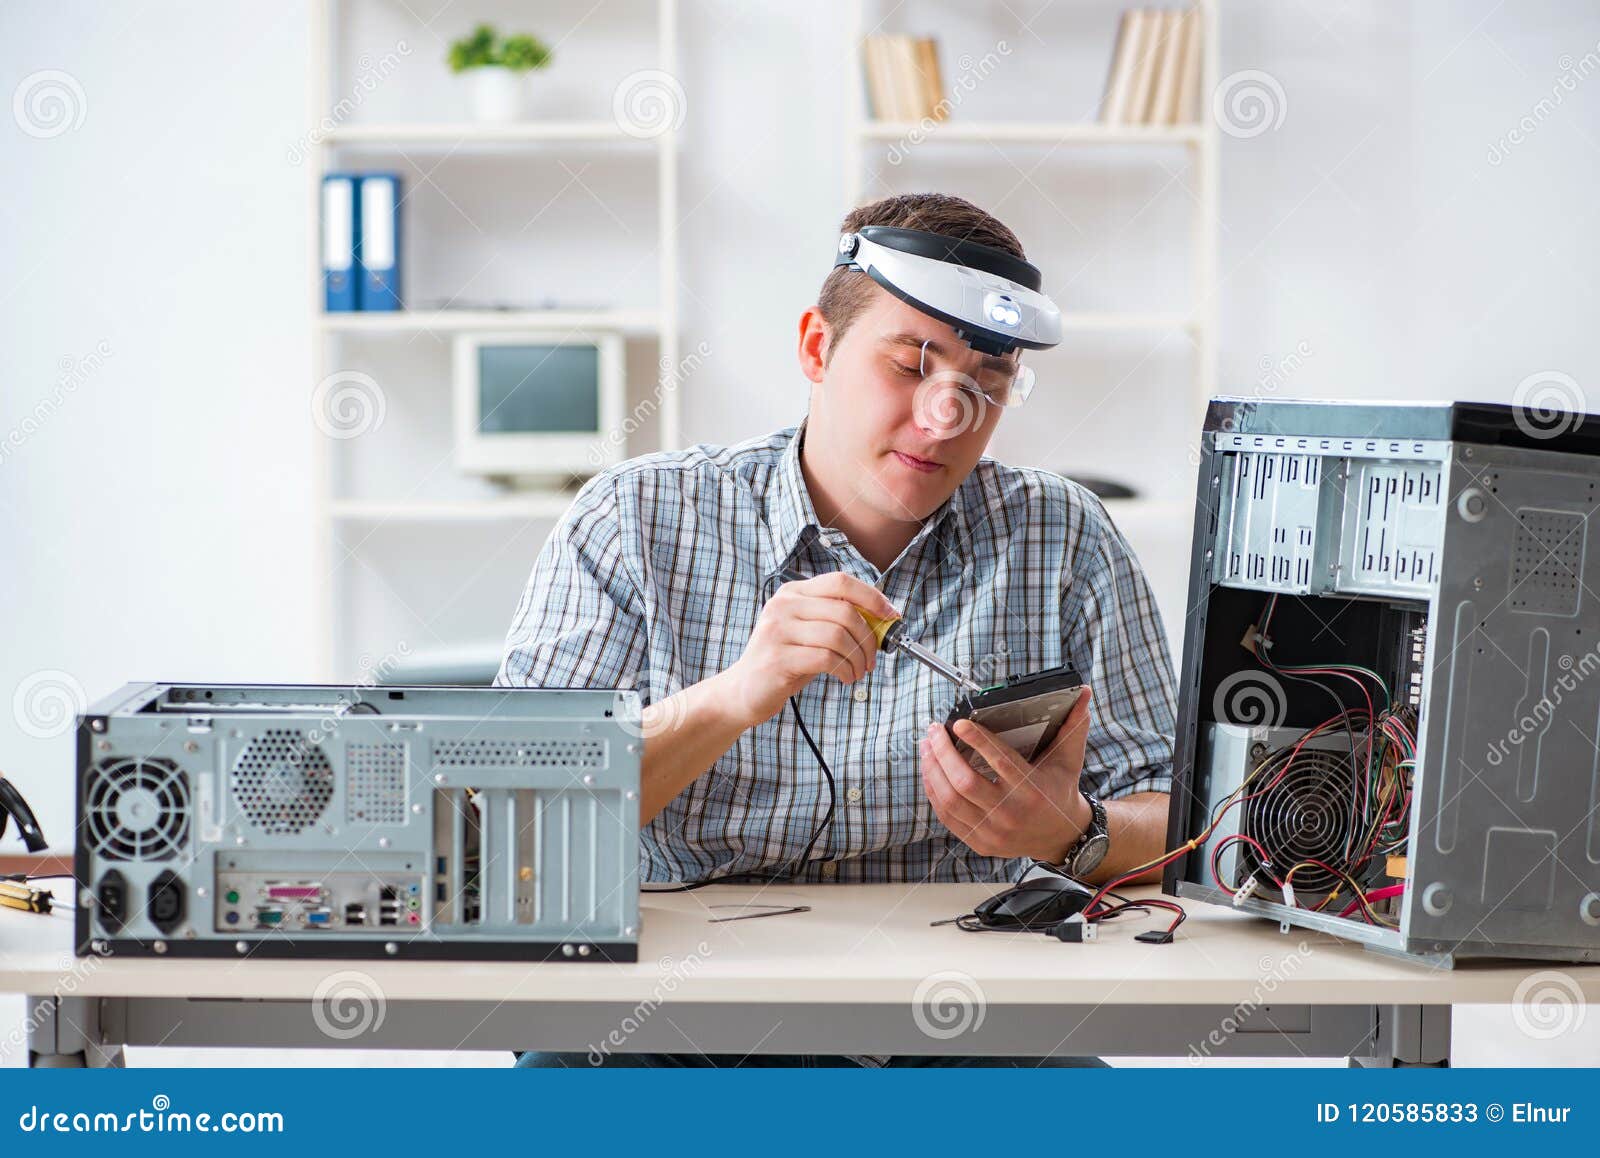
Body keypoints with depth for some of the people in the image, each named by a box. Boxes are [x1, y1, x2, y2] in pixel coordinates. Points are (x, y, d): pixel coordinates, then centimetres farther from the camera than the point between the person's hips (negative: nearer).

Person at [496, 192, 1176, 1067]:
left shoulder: (1064, 542, 8)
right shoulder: (636, 525, 2)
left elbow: (1174, 832, 7)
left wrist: (1074, 836, -17)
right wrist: (733, 699, -23)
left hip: (959, 1028, 2)